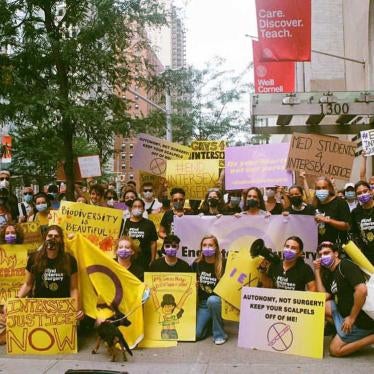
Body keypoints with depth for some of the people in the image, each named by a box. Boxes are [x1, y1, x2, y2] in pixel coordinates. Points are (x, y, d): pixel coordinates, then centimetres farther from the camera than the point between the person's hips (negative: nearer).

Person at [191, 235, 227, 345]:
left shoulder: (223, 264, -10)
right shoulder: (196, 264, 1)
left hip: (218, 300, -3)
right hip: (203, 303, 3)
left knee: (212, 300, -38)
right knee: (196, 334, -13)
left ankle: (220, 334, -17)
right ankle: (209, 322, 21)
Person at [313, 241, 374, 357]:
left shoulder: (346, 265, -15)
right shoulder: (330, 274, 13)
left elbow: (362, 290, -28)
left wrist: (352, 318, -21)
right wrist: (317, 271, 4)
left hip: (361, 317, -9)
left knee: (335, 350, -7)